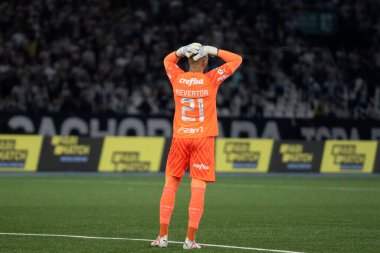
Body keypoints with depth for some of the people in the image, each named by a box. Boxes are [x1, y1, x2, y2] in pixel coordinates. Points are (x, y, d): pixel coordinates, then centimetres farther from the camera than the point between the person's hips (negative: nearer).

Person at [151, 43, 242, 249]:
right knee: (198, 189, -3)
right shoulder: (211, 79, -6)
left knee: (170, 186, 10)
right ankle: (190, 239, -6)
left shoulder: (177, 78, 2)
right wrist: (214, 51, 1)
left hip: (180, 139, 3)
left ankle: (163, 236, 8)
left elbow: (168, 60, 25)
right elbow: (236, 60, 4)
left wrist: (182, 51, 9)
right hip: (203, 140, -3)